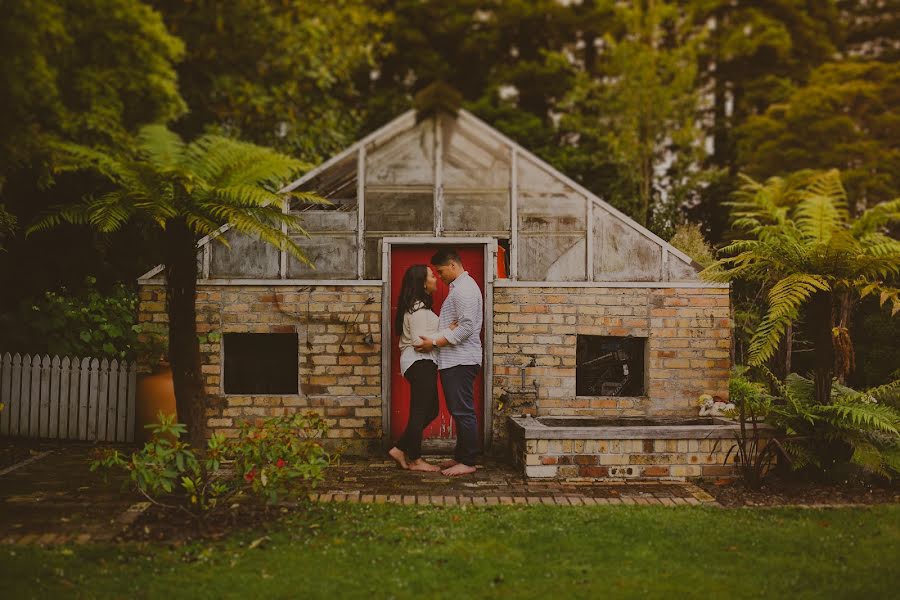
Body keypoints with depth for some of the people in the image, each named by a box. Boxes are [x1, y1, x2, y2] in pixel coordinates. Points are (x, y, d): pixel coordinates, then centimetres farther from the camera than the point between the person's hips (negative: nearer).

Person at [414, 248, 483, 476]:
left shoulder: (464, 289, -14)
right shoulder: (459, 287, 19)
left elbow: (467, 328, -23)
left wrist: (435, 342, -19)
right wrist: (435, 340, 13)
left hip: (461, 361, -11)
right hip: (454, 360, 11)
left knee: (463, 411, -6)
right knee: (459, 411, 14)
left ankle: (468, 462, 0)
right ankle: (461, 457, 21)